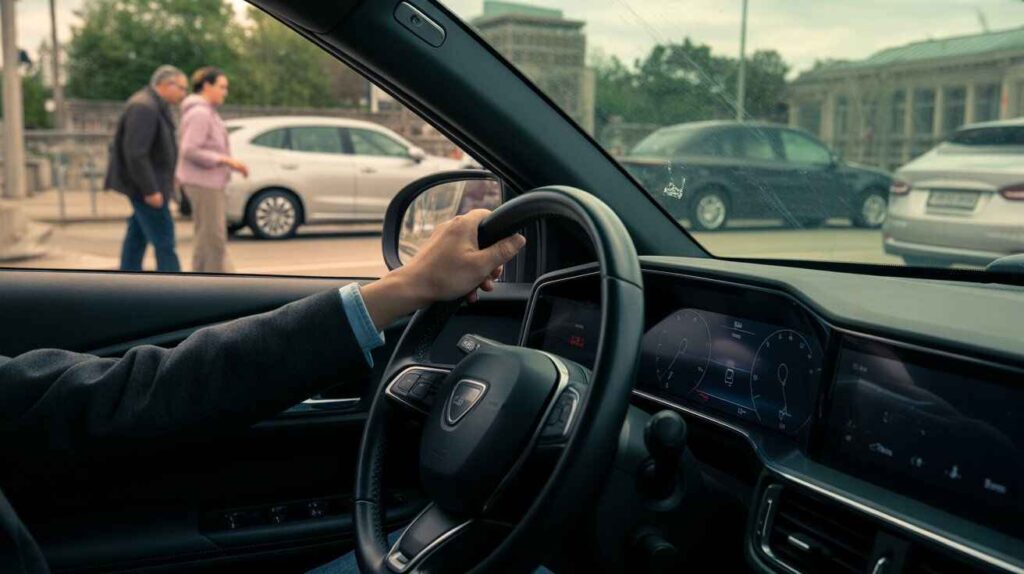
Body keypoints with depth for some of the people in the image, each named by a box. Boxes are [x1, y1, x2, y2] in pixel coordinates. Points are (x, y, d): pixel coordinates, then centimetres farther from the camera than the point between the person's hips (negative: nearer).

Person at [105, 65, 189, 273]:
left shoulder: (156, 106, 13)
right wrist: (150, 190, -24)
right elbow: (135, 153, -25)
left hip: (147, 185, 10)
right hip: (144, 186, -10)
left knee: (137, 238, 14)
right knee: (164, 242, -8)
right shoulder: (144, 107, -19)